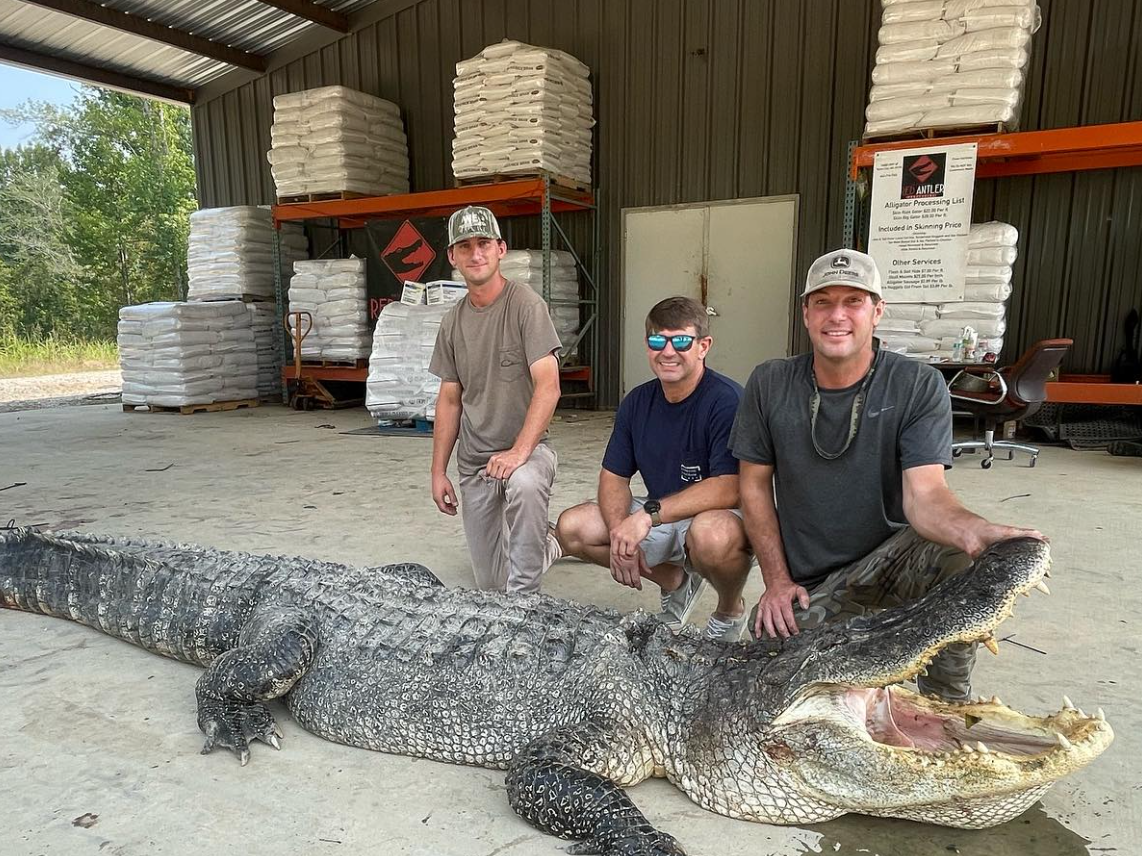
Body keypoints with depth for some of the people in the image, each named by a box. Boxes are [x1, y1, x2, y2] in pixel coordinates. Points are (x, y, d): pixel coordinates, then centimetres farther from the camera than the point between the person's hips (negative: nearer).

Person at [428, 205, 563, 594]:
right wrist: (438, 471, 8)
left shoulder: (526, 305, -11)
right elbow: (449, 400, 12)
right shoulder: (453, 321, 7)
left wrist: (519, 452, -28)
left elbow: (548, 386, -19)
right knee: (489, 583, 9)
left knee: (525, 484, -42)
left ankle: (522, 596, -25)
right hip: (473, 460, 5)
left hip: (527, 447, -5)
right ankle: (544, 543, 40)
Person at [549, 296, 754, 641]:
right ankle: (675, 581, 15)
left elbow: (730, 489, -30)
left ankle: (730, 612, -3)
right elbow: (613, 475, 3)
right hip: (659, 518, 7)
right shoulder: (637, 402, 0)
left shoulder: (727, 401, -22)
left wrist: (650, 513, -34)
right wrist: (620, 533, -16)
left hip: (721, 515, -6)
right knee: (571, 527, -6)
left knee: (712, 533, -42)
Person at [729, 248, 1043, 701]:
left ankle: (946, 707, -7)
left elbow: (924, 493, -21)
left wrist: (974, 531, -44)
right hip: (807, 586, 2)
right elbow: (755, 484, 1)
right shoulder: (769, 384, -6)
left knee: (959, 557, -33)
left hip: (892, 559, -1)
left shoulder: (918, 386, -11)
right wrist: (777, 581, -5)